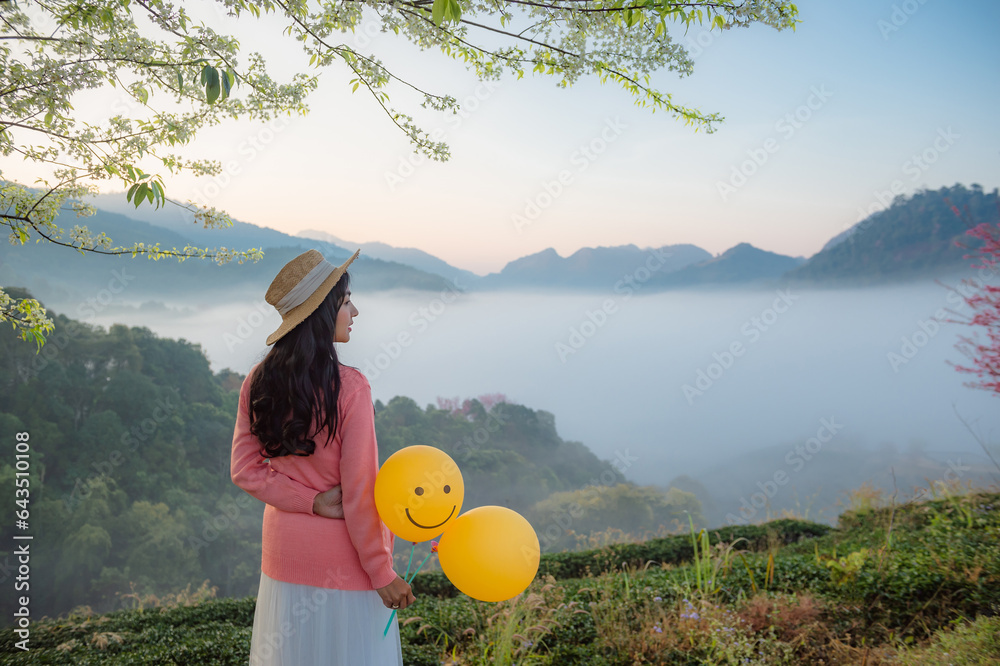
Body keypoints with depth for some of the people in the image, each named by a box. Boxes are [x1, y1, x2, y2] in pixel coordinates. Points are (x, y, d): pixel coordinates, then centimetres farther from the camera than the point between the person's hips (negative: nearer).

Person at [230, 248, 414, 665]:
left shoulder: (258, 382, -4)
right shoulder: (349, 388, -21)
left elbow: (244, 470, -3)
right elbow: (359, 490, -18)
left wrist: (312, 502, -9)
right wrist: (381, 572, -9)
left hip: (284, 547, 6)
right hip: (343, 553, -5)